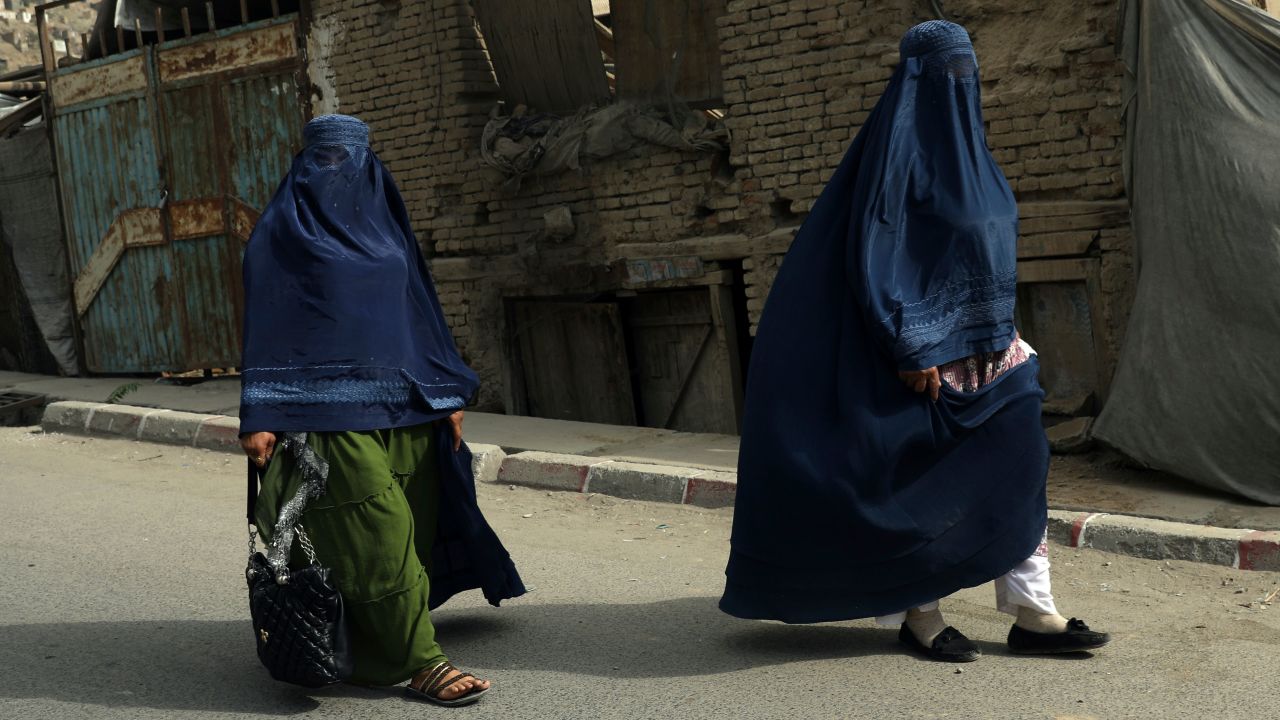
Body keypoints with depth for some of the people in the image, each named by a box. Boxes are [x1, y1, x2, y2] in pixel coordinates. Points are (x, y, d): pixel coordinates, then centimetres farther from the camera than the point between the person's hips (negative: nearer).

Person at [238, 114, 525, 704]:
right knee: (379, 534, -8)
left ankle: (371, 643, 22)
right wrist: (259, 417, -10)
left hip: (402, 402, 5)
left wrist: (447, 393, 11)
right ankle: (420, 662, -2)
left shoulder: (384, 223, 15)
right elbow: (263, 322, -3)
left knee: (413, 524, 5)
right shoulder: (281, 230, 1)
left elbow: (418, 309, 16)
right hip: (332, 406, -5)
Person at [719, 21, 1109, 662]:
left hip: (986, 347, 8)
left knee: (1019, 465, 4)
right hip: (931, 351, -8)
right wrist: (911, 349, -22)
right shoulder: (899, 143, -13)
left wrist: (1000, 333, 20)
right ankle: (916, 613, 16)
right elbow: (872, 253, -18)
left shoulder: (962, 142, 13)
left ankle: (1031, 611, 9)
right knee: (928, 483, 1)